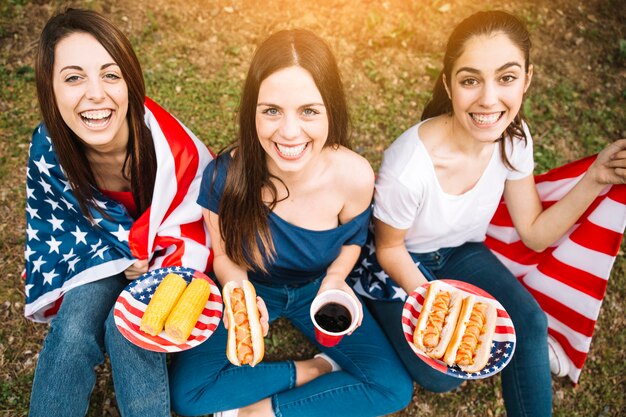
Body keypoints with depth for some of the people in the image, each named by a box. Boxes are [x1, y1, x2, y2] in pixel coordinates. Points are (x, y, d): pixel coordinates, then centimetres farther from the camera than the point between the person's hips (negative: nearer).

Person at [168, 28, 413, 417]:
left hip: (316, 287, 1)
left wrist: (334, 279, -23)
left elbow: (352, 240, -3)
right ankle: (316, 369, -2)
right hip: (250, 287, 0)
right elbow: (224, 255, -11)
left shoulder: (354, 176, -26)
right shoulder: (225, 174, -29)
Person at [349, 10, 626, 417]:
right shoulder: (408, 167, -35)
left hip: (461, 252, 5)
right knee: (441, 375, -11)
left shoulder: (514, 137, -17)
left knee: (530, 323, -17)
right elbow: (389, 249, -16)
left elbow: (536, 234, -9)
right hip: (403, 263, -4)